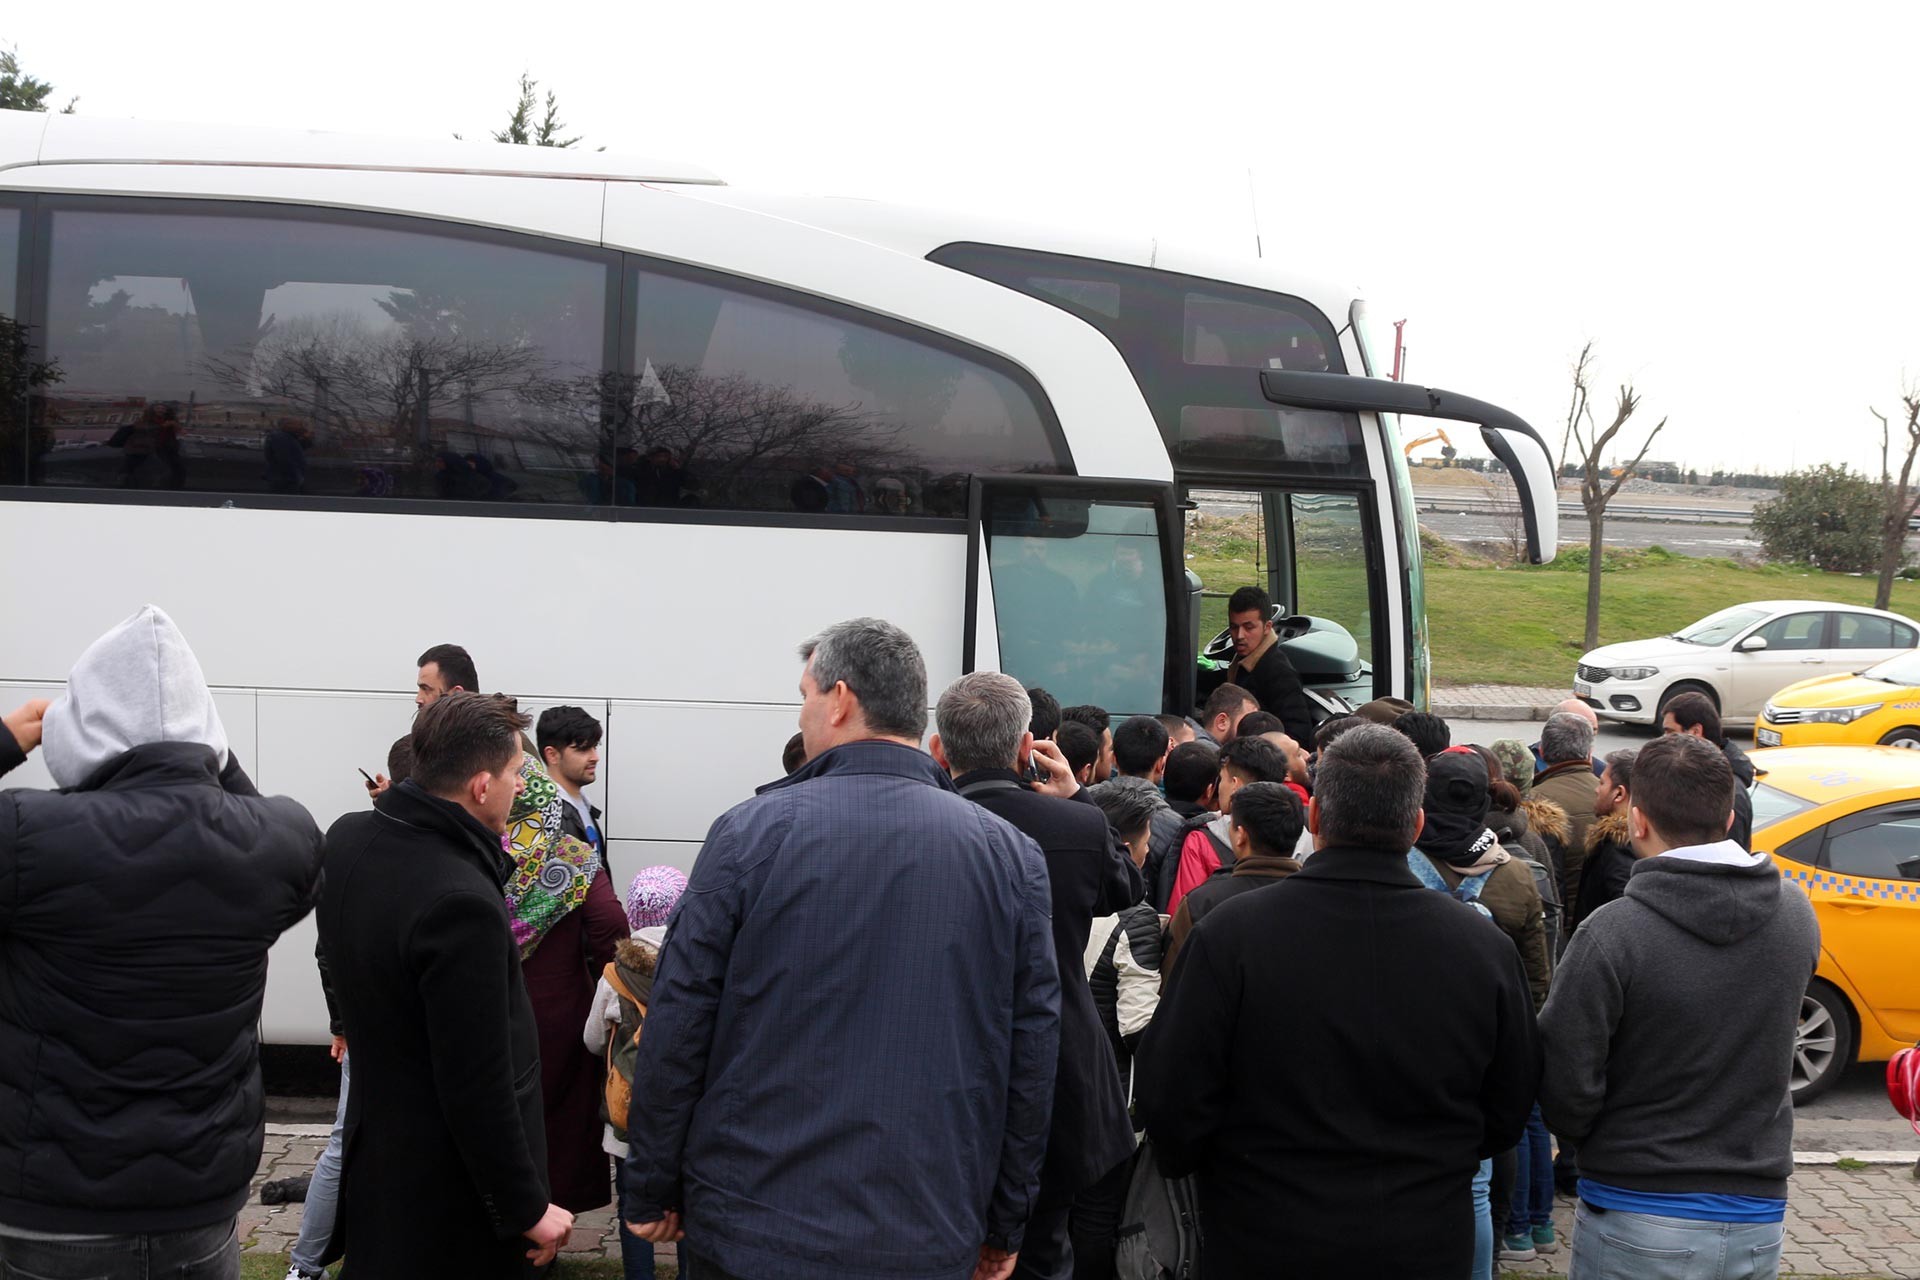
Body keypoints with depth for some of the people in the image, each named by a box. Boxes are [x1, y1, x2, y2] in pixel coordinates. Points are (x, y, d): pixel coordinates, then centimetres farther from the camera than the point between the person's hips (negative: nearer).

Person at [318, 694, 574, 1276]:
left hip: (376, 1151, 8)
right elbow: (478, 1086, -26)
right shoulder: (462, 904, -30)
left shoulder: (347, 839, -4)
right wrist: (527, 1208, -14)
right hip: (450, 1188, -8)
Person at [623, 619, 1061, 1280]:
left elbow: (678, 1024, -8)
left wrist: (653, 1192, 3)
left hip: (753, 1225, -2)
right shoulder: (1012, 855, -2)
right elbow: (1033, 1055, -1)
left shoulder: (749, 832, -9)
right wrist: (1004, 1226, 9)